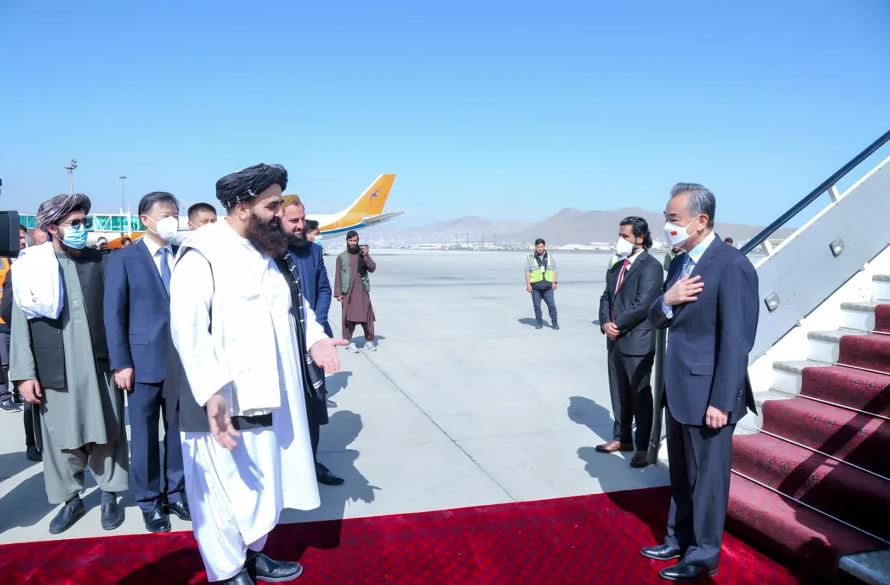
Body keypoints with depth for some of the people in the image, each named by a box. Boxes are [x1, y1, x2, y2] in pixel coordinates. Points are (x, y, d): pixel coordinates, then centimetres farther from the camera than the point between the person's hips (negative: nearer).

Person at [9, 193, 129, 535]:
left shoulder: (101, 262, 1)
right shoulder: (29, 267, -1)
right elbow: (20, 324, -1)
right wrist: (25, 374, -5)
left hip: (100, 366, 0)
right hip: (55, 371, 0)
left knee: (105, 434, 9)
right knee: (61, 438, 10)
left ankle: (110, 495, 25)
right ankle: (70, 499, 27)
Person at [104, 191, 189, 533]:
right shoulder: (124, 259, -1)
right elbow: (114, 314, -4)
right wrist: (121, 363, -8)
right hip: (145, 361, -3)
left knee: (179, 431, 12)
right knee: (145, 436, 8)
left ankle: (175, 494, 27)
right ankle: (149, 503, 23)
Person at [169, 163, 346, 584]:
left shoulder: (264, 251, 11)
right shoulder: (201, 254, -17)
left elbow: (292, 301, 17)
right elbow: (189, 331, -25)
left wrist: (314, 338, -2)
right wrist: (211, 392, -35)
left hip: (266, 394, 8)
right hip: (224, 400, -8)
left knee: (263, 481, 21)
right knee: (228, 489, 7)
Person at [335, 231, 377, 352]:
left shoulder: (363, 254, 10)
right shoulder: (341, 257, 7)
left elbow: (372, 268, -1)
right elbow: (337, 276, 5)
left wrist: (366, 256, -15)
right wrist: (337, 293, -1)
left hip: (362, 290, 1)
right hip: (347, 291, -1)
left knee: (367, 315, -1)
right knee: (348, 317, -2)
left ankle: (369, 341, 8)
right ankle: (349, 342, 7)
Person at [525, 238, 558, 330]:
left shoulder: (550, 256, 12)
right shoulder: (530, 257, 5)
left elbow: (554, 270, 11)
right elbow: (527, 272, 1)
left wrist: (554, 282, 1)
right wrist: (528, 284, -7)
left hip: (547, 286, 1)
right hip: (535, 286, -1)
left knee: (552, 305, -3)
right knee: (537, 306, 3)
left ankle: (554, 322, 10)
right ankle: (539, 323, 14)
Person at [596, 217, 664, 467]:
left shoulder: (651, 266, -11)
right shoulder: (617, 267, 14)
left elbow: (642, 304, -19)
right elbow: (606, 298, 12)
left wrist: (618, 326, -13)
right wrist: (605, 323, -6)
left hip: (637, 342, -8)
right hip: (615, 341, 8)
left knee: (640, 396, 2)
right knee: (619, 393, 16)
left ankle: (643, 446, 13)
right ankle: (622, 437, 30)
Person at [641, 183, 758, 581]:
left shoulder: (732, 266, -18)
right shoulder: (680, 263, 9)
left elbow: (736, 342, -20)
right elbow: (657, 320, 12)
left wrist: (721, 401, -20)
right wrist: (666, 300, -11)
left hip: (706, 394, -8)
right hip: (678, 390, 8)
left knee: (706, 479, 9)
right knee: (681, 475, 21)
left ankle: (703, 556, 26)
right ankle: (678, 540, 38)